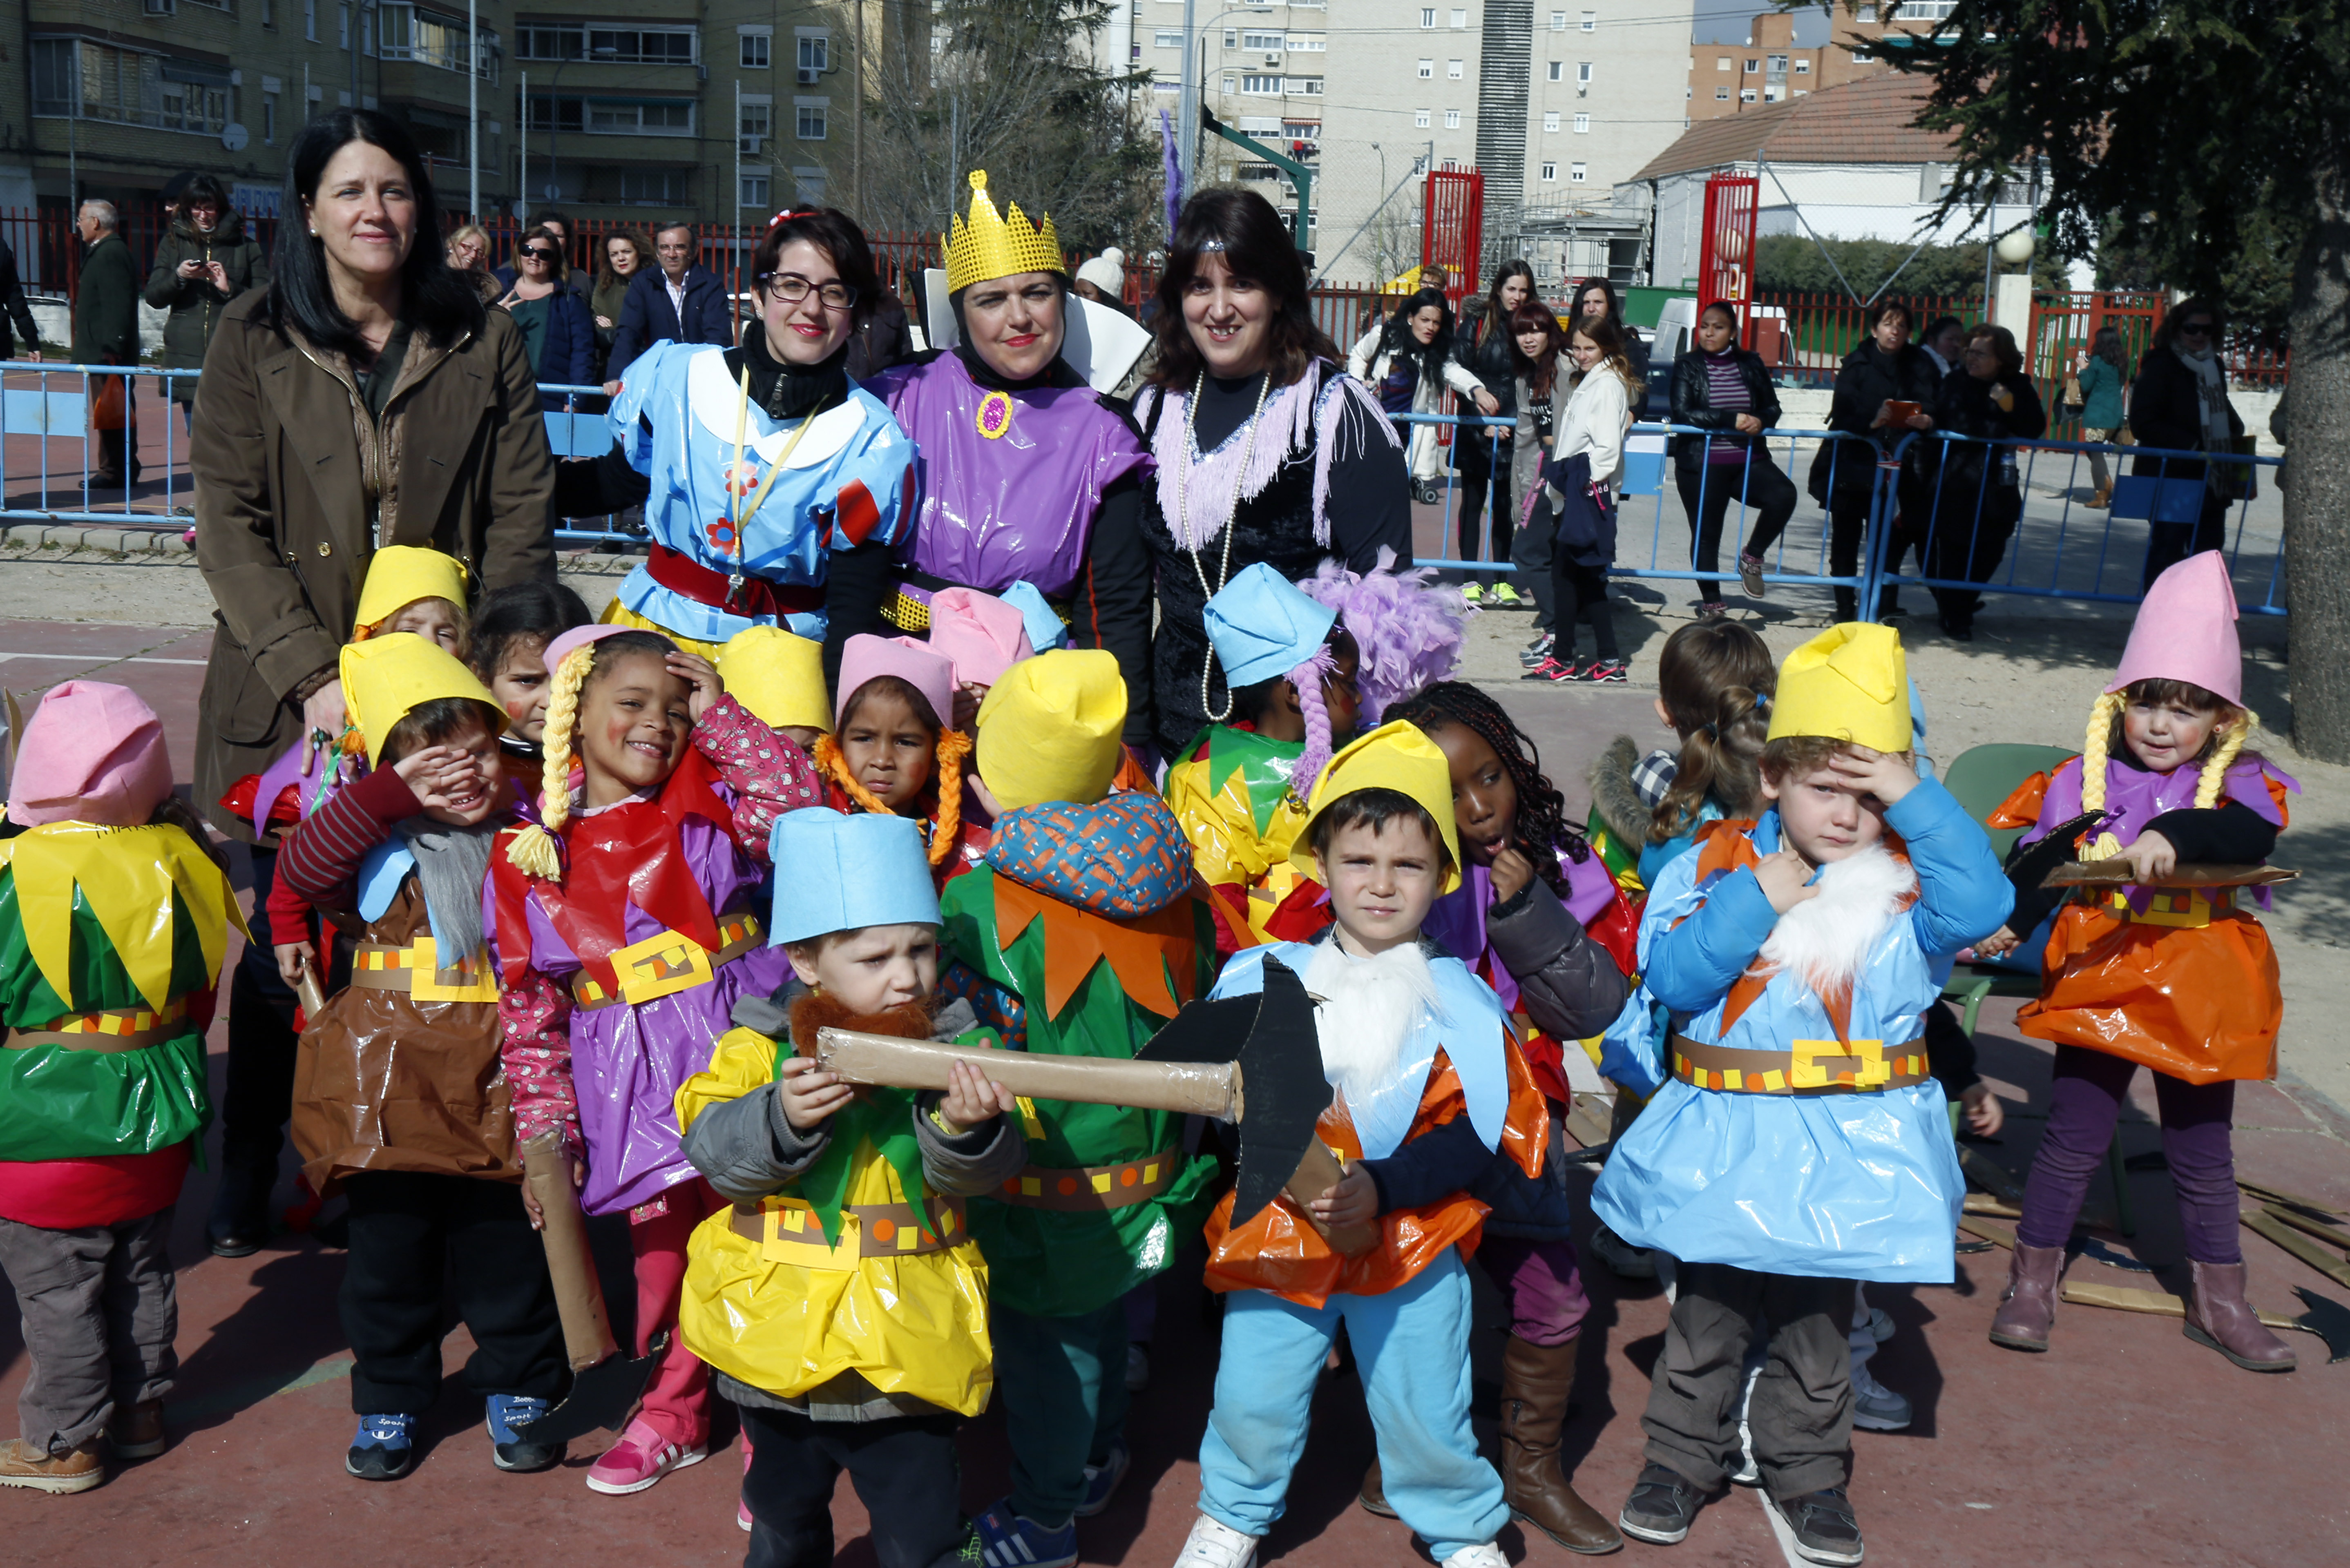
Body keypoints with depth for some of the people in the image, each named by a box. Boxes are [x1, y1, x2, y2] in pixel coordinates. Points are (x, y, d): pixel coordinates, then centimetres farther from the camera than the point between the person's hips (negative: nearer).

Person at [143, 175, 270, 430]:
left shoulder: (245, 246, 7)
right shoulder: (174, 243, 13)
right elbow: (154, 298, 7)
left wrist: (230, 289, -15)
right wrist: (179, 277, -10)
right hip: (188, 358, 3)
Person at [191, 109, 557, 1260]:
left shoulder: (484, 342, 7)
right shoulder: (253, 342, 5)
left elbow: (522, 520, 3)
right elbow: (228, 524, -1)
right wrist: (314, 675, -13)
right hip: (292, 699, 0)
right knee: (286, 944, 2)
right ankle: (246, 1195, 18)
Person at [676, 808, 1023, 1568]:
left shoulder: (954, 1049, -6)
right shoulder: (760, 1048, -5)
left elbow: (984, 1170, -15)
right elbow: (711, 1147, -15)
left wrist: (965, 1127, -37)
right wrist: (781, 1118, -33)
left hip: (905, 1357, -1)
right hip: (777, 1345, 2)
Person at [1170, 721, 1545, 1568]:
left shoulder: (1456, 1002, -8)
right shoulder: (1271, 977, -3)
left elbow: (1478, 1134, -12)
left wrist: (1383, 1187, -24)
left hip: (1411, 1241, -2)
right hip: (1281, 1235, 2)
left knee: (1423, 1408, 11)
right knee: (1252, 1396, 13)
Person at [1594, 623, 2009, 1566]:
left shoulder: (1904, 880, -2)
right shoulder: (1716, 865, -5)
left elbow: (1985, 905, -22)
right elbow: (1670, 976, -15)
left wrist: (1914, 799, -24)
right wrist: (1755, 904, -22)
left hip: (1847, 1143, 1)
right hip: (1724, 1138, -1)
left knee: (1821, 1317, 15)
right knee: (1706, 1311, 13)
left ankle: (1805, 1471, 34)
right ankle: (1682, 1457, 31)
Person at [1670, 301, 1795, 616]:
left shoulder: (1752, 364, 9)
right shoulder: (1687, 366, -1)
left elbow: (1773, 407, 11)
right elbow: (1683, 414, -13)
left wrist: (1760, 421, -13)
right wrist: (1732, 419, -20)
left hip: (1749, 460, 2)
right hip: (1702, 464, -2)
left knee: (1784, 495, -23)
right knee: (1706, 535, 3)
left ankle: (1752, 555, -1)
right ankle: (1711, 603, 18)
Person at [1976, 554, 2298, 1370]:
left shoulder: (2238, 785, -4)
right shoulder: (2085, 782, -1)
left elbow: (2252, 836, -25)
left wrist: (2177, 833, -40)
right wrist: (2005, 924, -13)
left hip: (2200, 995, 0)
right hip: (2100, 982, 0)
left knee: (2202, 1152, 13)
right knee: (2073, 1139, 6)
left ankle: (2219, 1300, 29)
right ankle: (2033, 1280, 20)